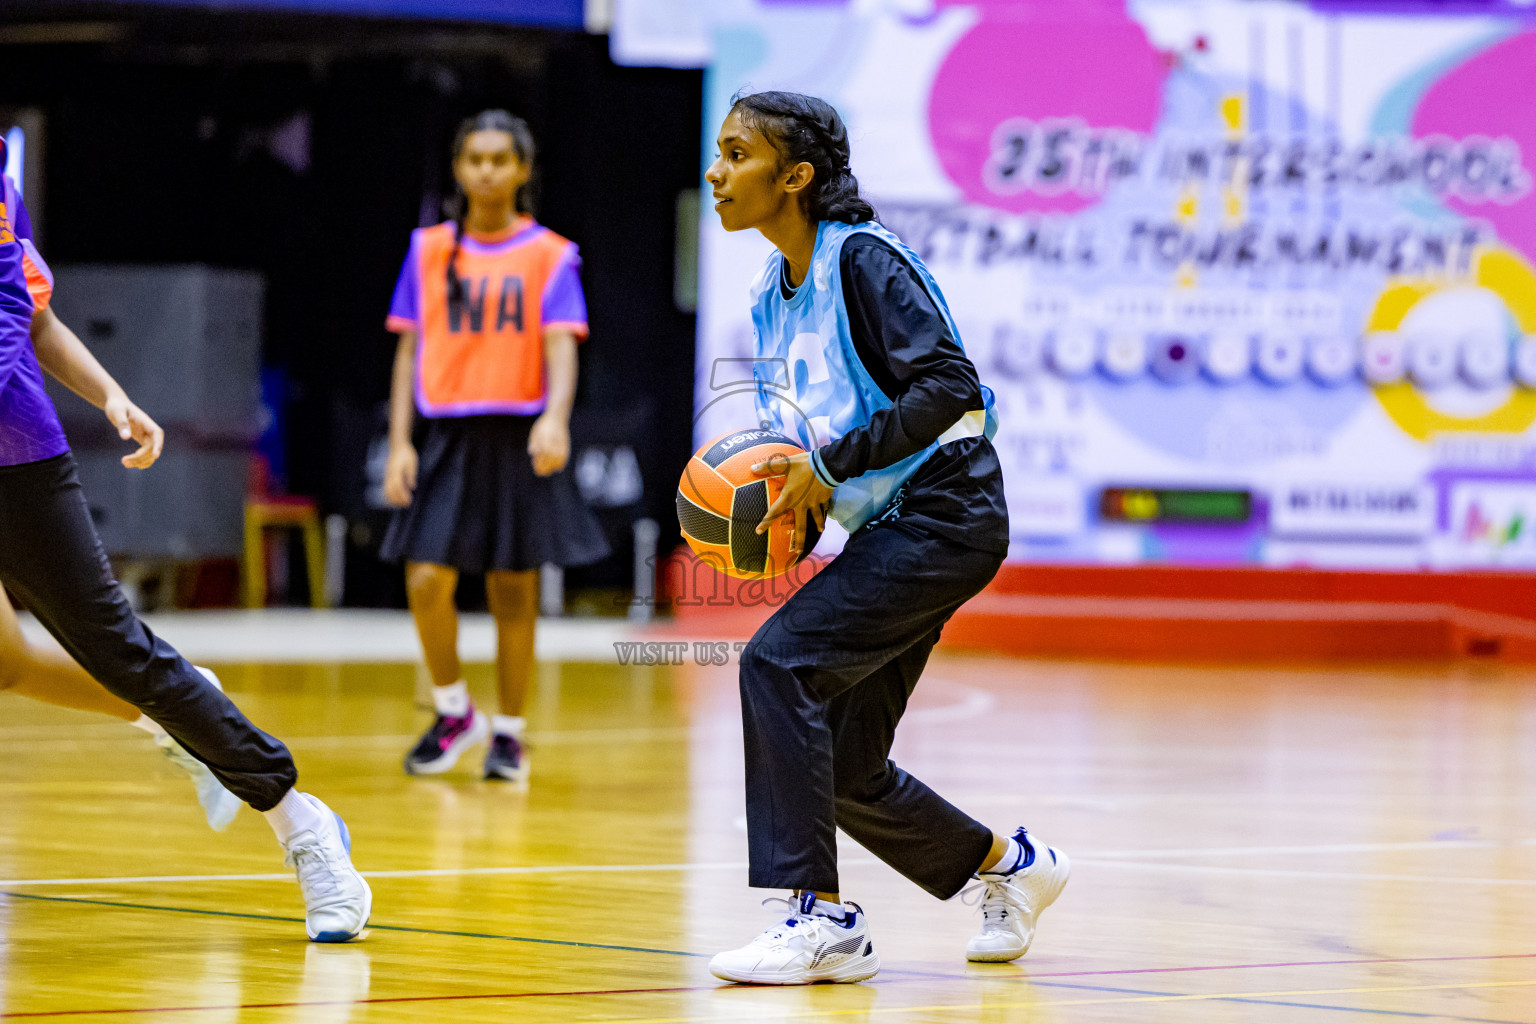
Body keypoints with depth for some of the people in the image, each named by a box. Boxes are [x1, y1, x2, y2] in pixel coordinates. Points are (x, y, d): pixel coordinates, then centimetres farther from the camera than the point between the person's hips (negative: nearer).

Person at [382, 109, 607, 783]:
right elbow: (409, 350, 10)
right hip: (449, 434, 1)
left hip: (520, 439, -1)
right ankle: (453, 713, 10)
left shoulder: (549, 256, 3)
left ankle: (509, 733, 16)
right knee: (427, 580, -11)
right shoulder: (429, 250, 9)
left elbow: (561, 348, -7)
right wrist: (399, 444, 1)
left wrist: (555, 418, -26)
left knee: (514, 592, 2)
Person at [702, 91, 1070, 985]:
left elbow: (949, 386, -24)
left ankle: (823, 917, -20)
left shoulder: (864, 260, -15)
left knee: (781, 660, -23)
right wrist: (778, 501, 1)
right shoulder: (774, 295, 11)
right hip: (887, 527, 9)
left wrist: (832, 466, -24)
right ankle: (1009, 865, 31)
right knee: (846, 769, 8)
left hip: (946, 514, -9)